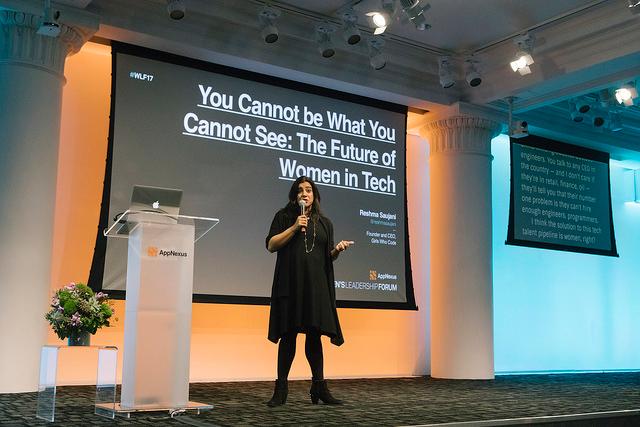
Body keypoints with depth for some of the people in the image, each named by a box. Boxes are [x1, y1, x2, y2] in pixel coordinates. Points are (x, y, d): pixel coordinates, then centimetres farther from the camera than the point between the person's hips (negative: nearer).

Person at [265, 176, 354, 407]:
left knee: (314, 334, 2)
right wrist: (294, 227, -9)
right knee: (289, 334, -2)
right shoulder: (284, 216, 8)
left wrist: (337, 249, -6)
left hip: (317, 285, 3)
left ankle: (319, 386, 9)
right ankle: (281, 389, 5)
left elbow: (328, 256, 16)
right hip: (291, 283, -2)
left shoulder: (324, 222, 17)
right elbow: (270, 245, 0)